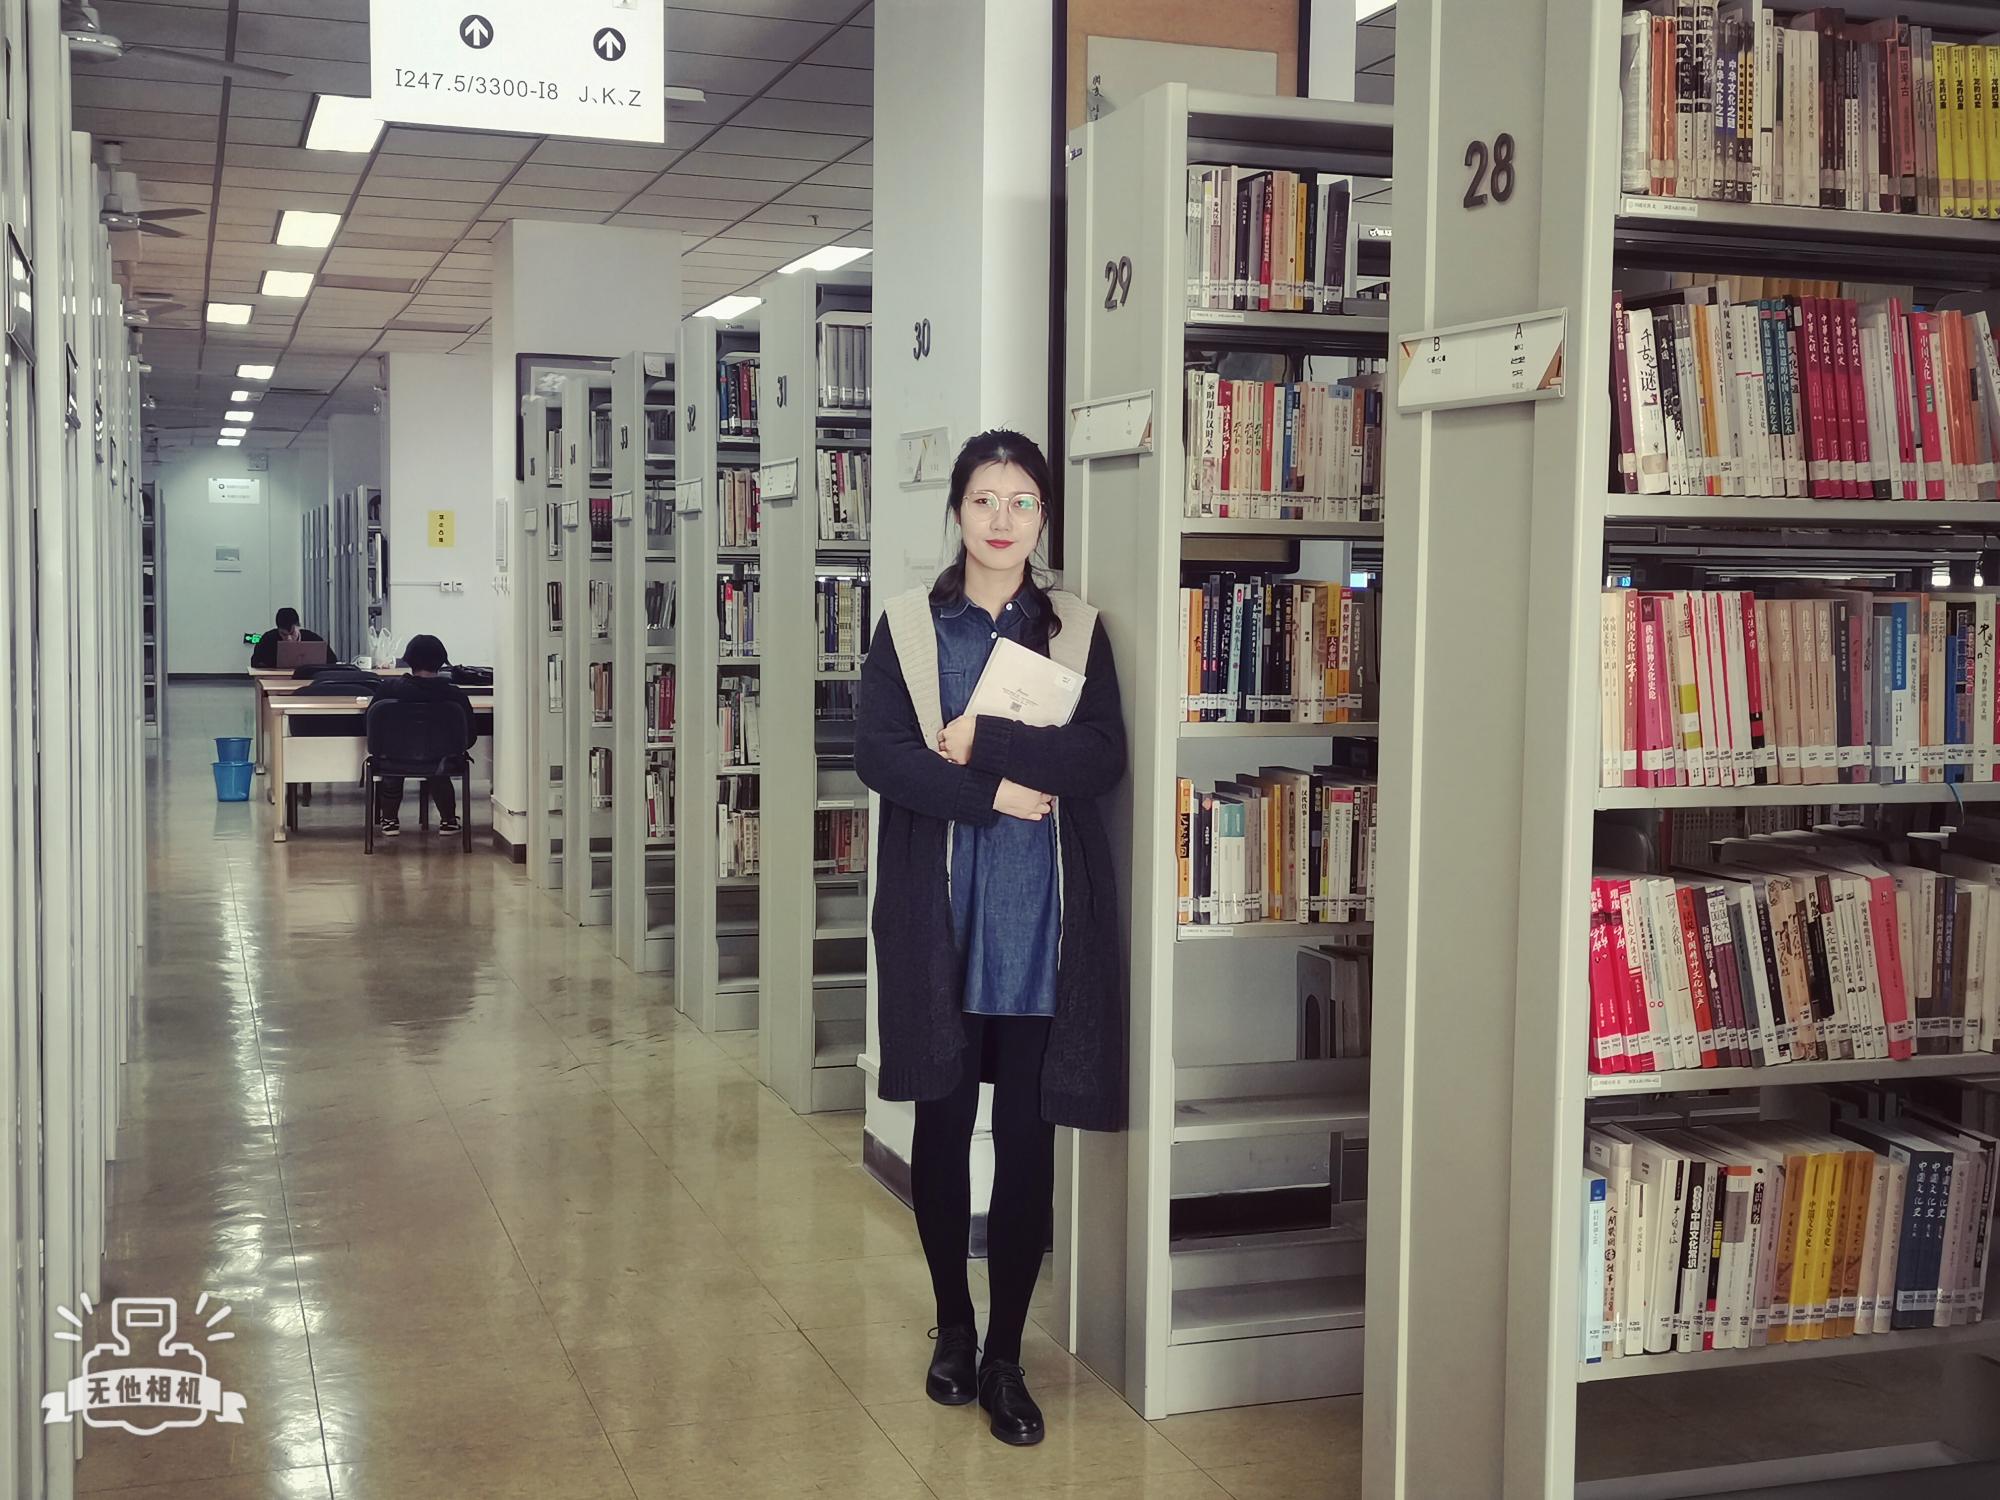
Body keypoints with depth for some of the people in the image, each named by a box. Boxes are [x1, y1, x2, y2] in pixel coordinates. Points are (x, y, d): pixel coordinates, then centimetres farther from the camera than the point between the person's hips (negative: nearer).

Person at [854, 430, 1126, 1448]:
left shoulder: (1076, 628, 6)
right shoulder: (908, 625, 3)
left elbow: (1102, 761, -6)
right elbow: (878, 754, -8)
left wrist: (983, 742, -14)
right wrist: (999, 795, -14)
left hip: (1043, 913, 0)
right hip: (938, 906, 0)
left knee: (1029, 1129, 1)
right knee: (943, 1117, 10)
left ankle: (1005, 1354, 14)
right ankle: (953, 1325, 29)